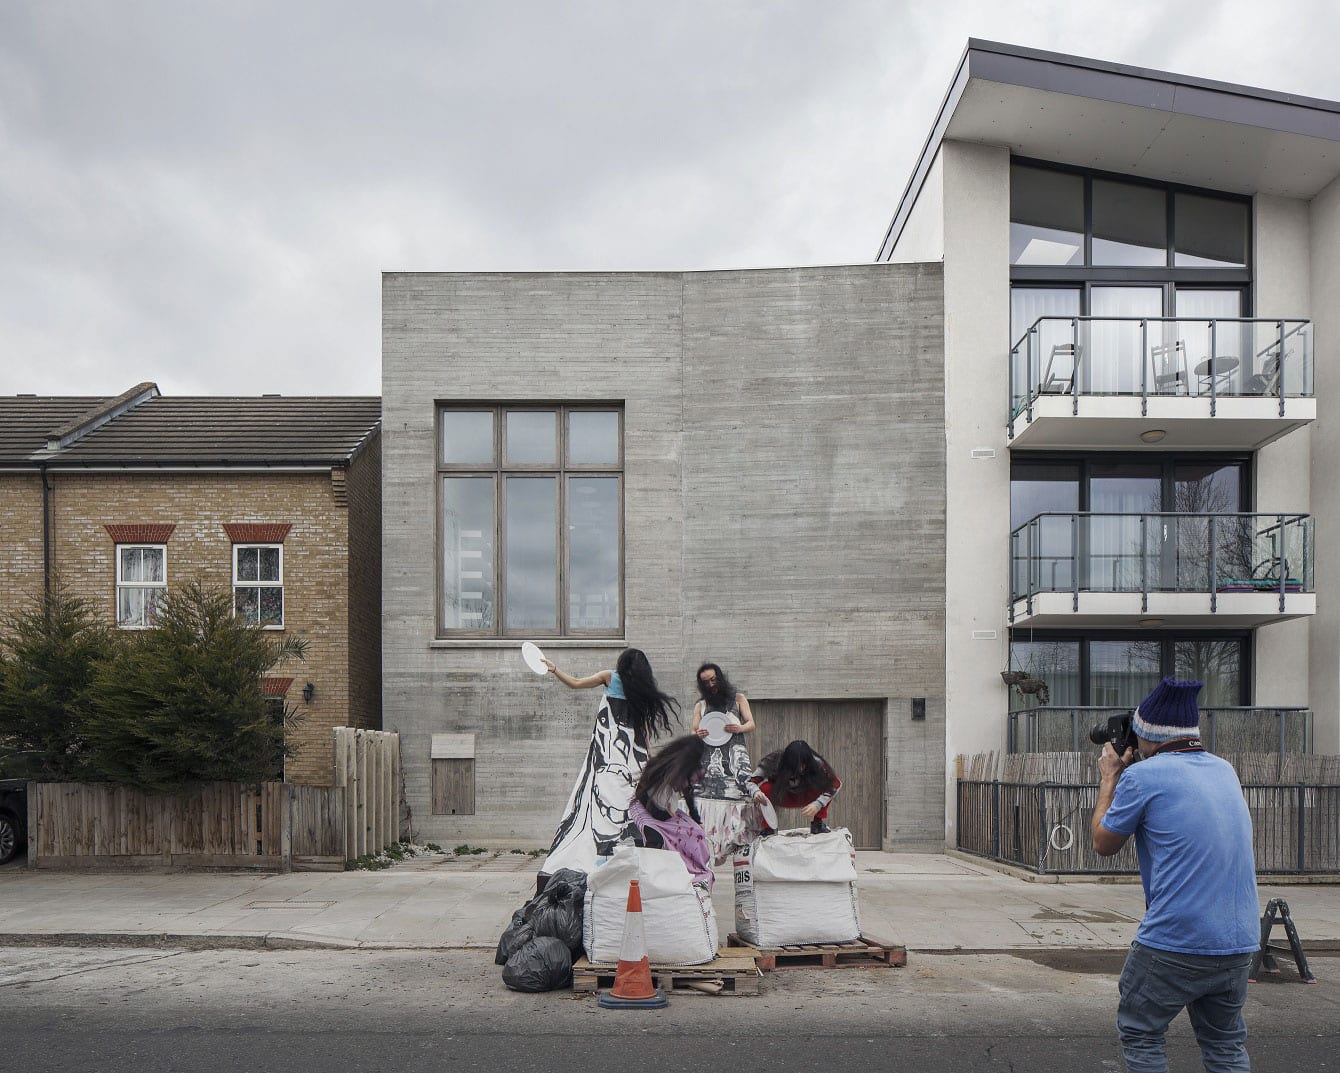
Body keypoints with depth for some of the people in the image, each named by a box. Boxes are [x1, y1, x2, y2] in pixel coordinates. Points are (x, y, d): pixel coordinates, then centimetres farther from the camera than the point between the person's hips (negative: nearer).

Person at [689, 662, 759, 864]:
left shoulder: (738, 698, 16)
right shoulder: (700, 705, 22)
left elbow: (751, 724, 12)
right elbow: (693, 731, 19)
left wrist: (738, 728, -11)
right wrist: (697, 735, -6)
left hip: (735, 754, -1)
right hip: (710, 758, 1)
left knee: (740, 793, -18)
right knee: (707, 794, -14)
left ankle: (741, 845, -18)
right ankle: (708, 848, -17)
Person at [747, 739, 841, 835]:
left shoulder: (816, 763, -31)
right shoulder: (774, 762, -33)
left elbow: (836, 784, -28)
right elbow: (750, 781, -29)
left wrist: (818, 804, -41)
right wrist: (756, 791, -54)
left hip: (806, 798, 1)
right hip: (781, 798, 0)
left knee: (823, 785, -29)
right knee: (765, 787, -32)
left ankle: (818, 823, -8)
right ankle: (767, 828, -12)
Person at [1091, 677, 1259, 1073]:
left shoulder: (1143, 776, -11)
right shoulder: (1225, 771, 9)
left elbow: (1103, 844, 2)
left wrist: (1108, 779, 13)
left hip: (1174, 943, -6)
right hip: (1240, 941, 6)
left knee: (1140, 1036, 10)